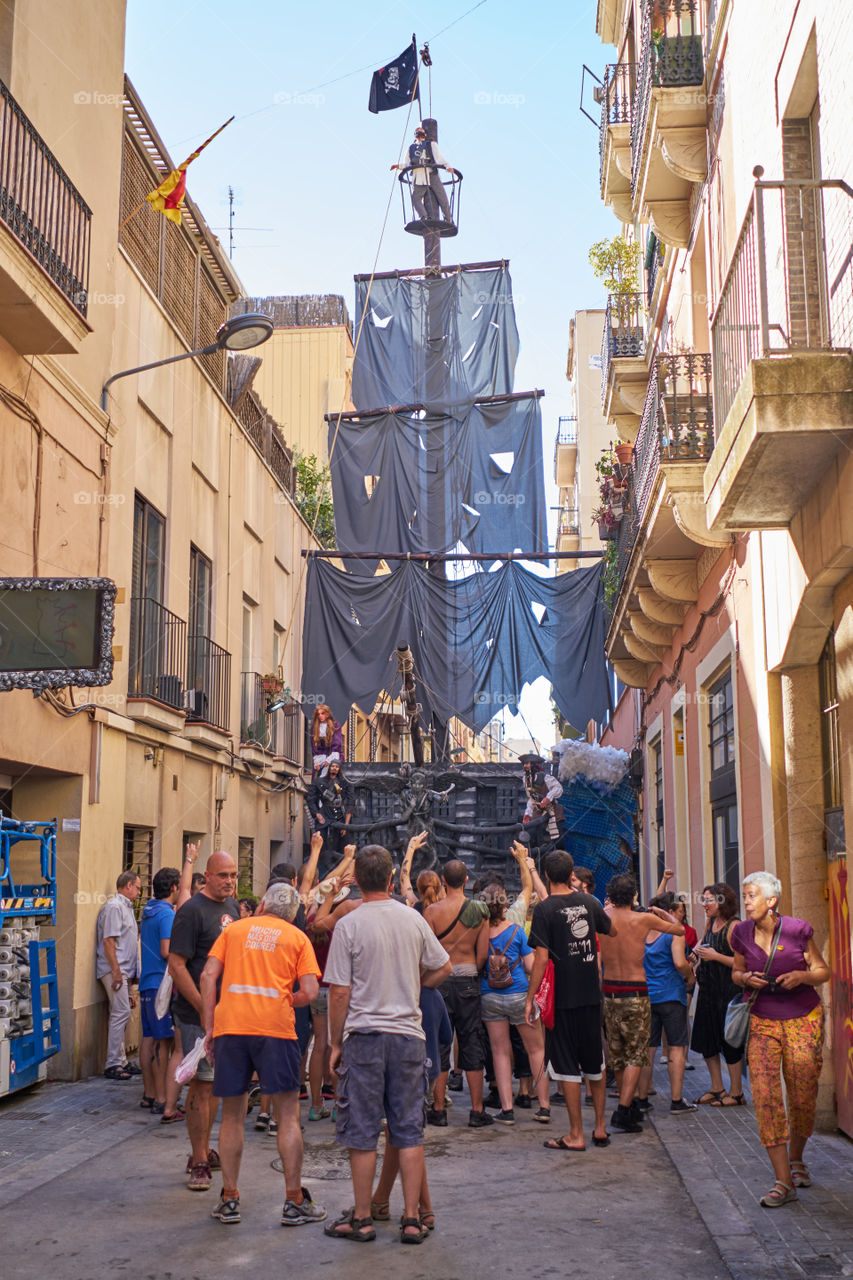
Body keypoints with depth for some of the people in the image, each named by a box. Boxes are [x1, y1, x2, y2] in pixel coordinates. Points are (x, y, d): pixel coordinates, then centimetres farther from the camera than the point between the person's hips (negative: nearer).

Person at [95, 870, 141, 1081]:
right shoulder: (114, 906, -10)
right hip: (114, 970, -10)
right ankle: (112, 1065, -11)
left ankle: (121, 1062, 15)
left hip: (123, 971, 10)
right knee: (121, 1012, -13)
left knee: (121, 1015, 11)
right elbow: (108, 940, -17)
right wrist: (116, 971, -21)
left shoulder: (125, 907, 21)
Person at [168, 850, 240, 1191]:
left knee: (216, 1082, 16)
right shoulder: (192, 911, -14)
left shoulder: (232, 906, 11)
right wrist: (204, 1008, -20)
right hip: (198, 1013, -8)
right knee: (202, 1084, -5)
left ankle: (204, 1150, 28)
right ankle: (199, 1162, 3)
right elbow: (176, 965, -17)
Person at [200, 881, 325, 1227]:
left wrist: (209, 1027, 8)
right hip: (275, 1029, -2)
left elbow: (208, 975, 6)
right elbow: (309, 993, 1)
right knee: (287, 1116, 6)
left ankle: (229, 1200, 17)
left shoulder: (234, 929, 15)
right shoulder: (298, 938, 11)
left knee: (232, 1116, 12)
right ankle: (294, 1202, 9)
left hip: (229, 1027, 2)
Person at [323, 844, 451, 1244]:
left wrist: (335, 1043, 0)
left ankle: (361, 1219, 14)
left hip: (364, 1035, -3)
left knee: (362, 1133, 6)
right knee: (409, 1131, 8)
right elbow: (443, 968, 14)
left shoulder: (349, 925, -9)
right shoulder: (414, 919, 3)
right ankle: (411, 1219, 11)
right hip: (408, 1033, 3)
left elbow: (339, 992, -9)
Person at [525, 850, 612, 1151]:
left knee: (567, 1067, 2)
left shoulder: (545, 909, -12)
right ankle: (600, 1128, 23)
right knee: (595, 1063, 16)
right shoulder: (589, 902, 3)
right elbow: (610, 929, 23)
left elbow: (541, 958, -16)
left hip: (562, 998, -5)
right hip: (591, 994, 5)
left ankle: (576, 1135, 6)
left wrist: (530, 998, -9)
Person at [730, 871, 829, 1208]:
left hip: (803, 1020, -1)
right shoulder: (742, 934, -3)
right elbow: (736, 972, 13)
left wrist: (800, 976, -20)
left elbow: (823, 971, 0)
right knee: (765, 1095, -11)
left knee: (803, 1097, 5)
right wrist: (746, 978, -9)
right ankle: (784, 1182, -6)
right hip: (762, 1022, 2)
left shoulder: (797, 930, -11)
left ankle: (797, 1160, 35)